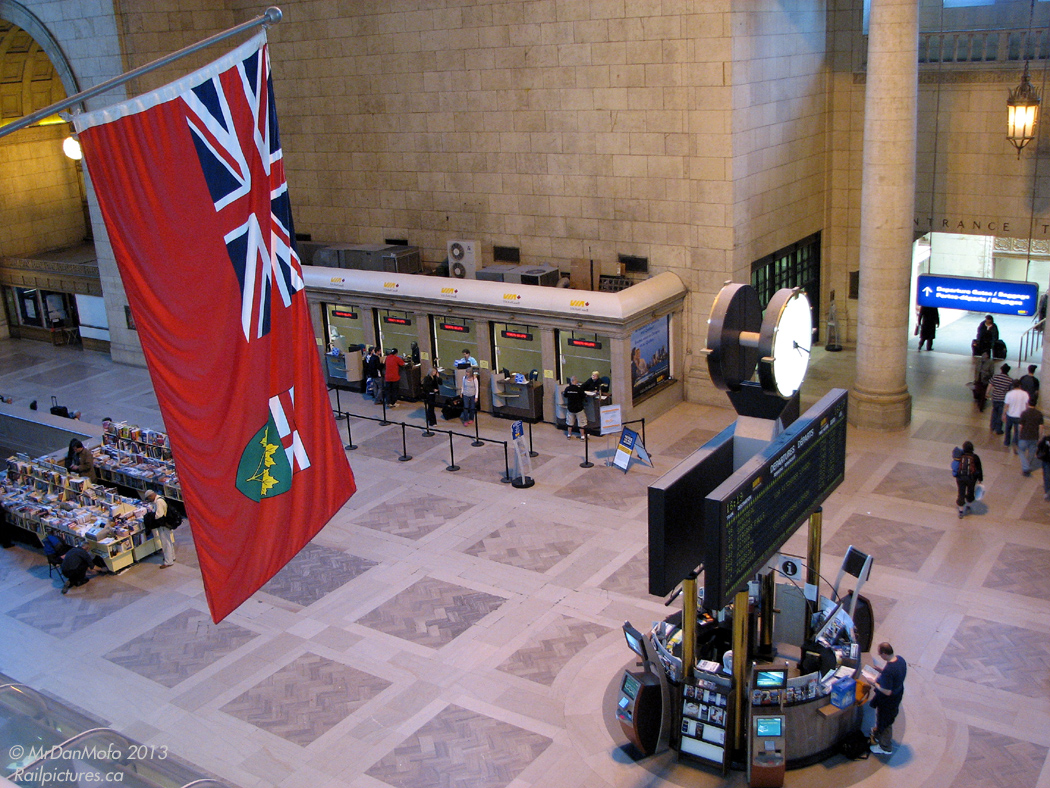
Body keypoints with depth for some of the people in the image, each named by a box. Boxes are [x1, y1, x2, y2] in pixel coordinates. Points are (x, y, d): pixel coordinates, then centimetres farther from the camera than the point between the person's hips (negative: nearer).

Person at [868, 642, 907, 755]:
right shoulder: (900, 659, -12)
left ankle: (885, 748, 37)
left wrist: (874, 683, -18)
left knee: (884, 722, 16)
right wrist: (881, 671, 2)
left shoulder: (888, 670, -39)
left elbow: (887, 692, -31)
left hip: (888, 700, -8)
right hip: (898, 695, 8)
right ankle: (878, 734, 56)